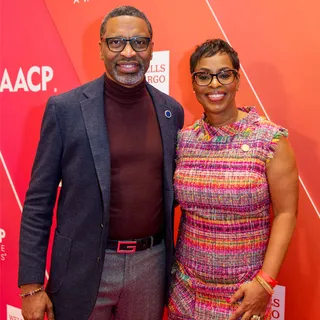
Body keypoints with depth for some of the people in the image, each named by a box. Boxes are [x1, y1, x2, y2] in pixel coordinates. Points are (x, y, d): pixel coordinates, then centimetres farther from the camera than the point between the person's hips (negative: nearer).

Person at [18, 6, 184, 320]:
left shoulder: (172, 111, 2)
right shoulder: (65, 108, -8)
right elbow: (39, 200, -5)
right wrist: (31, 285, -6)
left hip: (150, 263, 3)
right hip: (84, 265, -2)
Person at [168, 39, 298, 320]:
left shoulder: (270, 139, -12)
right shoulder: (184, 140, -1)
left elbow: (285, 214, -11)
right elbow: (171, 198, 7)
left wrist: (265, 281, -16)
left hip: (244, 289, -3)